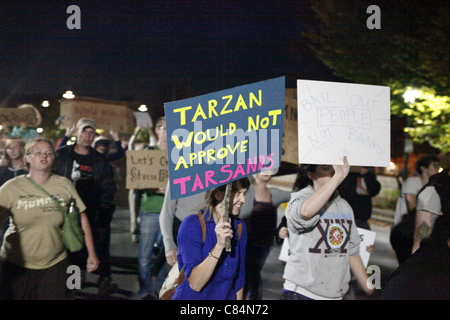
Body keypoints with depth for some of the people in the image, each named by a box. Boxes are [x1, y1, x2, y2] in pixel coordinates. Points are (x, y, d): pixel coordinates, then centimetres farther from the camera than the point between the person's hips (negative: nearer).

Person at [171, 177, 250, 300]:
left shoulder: (240, 227, -5)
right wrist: (219, 245, -34)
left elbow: (239, 277, 3)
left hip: (227, 296, 5)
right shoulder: (192, 224, -19)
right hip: (192, 297, -4)